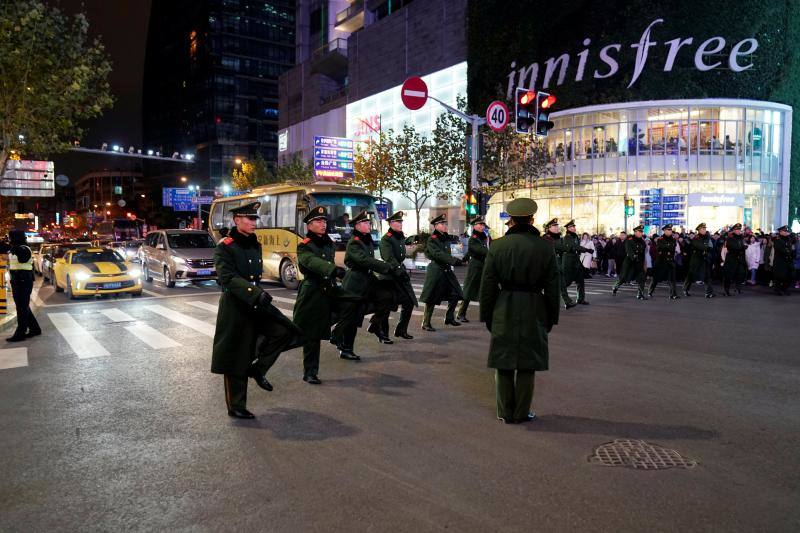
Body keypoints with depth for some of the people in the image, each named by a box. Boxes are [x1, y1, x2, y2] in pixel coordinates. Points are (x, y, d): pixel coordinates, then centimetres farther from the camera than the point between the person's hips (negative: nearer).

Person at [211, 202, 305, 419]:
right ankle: (235, 407, 17)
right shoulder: (225, 247, -11)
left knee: (285, 331, -11)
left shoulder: (255, 245, 11)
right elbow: (227, 278, -22)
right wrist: (256, 293, -31)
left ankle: (258, 369, 9)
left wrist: (260, 295, 13)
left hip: (257, 304, 7)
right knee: (237, 359, 2)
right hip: (235, 307, -7)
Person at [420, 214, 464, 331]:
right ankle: (426, 323, 7)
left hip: (447, 270, 8)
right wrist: (453, 260, -33)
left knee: (455, 294, 7)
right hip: (436, 271, -7)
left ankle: (449, 318, 22)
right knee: (431, 299, -2)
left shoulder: (446, 238, 11)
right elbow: (438, 254, -24)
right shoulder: (432, 240, -11)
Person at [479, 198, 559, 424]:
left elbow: (488, 284, -1)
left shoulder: (497, 246, -4)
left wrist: (487, 314, 8)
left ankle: (505, 412, 19)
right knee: (527, 364, 10)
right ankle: (522, 413, 18)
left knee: (503, 363, 11)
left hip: (504, 311, 0)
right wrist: (552, 316, 9)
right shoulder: (545, 247, -5)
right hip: (533, 311, 0)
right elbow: (553, 285, 0)